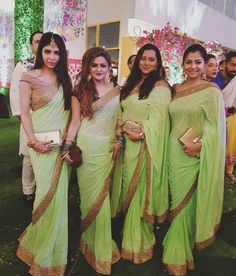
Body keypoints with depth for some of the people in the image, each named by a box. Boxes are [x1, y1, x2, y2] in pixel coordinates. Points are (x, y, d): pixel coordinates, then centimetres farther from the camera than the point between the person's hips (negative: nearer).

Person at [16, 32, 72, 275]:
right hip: (41, 143, -4)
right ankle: (43, 255, 20)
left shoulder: (64, 79, 11)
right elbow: (24, 113, -5)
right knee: (48, 193, -4)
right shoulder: (29, 77, -3)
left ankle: (52, 247, 30)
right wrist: (33, 141, -14)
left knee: (59, 193, 7)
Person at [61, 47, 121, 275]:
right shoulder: (80, 90, 3)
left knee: (102, 194, 8)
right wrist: (67, 146, -6)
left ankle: (100, 244, 29)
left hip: (108, 147, 1)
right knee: (90, 194, 7)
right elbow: (75, 121, 1)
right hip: (87, 145, -1)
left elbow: (119, 119, 11)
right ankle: (93, 243, 27)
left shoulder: (117, 90, 7)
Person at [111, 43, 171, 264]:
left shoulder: (161, 87, -5)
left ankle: (139, 241, 16)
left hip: (145, 145, -6)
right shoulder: (131, 84, 16)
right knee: (128, 188, 13)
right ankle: (128, 234, 30)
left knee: (140, 190, 0)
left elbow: (157, 117, -13)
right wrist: (123, 128, -1)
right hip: (127, 143, 7)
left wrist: (140, 133, -20)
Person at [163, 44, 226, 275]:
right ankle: (179, 250, 35)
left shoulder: (211, 91, -6)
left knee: (186, 203, 2)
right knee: (177, 201, 14)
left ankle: (178, 256, 21)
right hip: (174, 152, 5)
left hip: (194, 156, -4)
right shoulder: (175, 90, 10)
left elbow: (216, 126, -10)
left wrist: (199, 145, -23)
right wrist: (168, 147, 2)